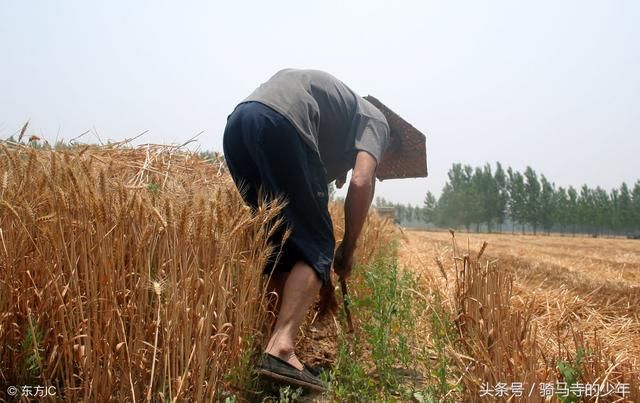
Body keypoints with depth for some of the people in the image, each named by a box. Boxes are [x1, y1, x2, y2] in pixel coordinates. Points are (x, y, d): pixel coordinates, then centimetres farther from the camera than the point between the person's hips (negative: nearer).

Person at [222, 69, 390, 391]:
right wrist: (347, 251, 10)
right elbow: (362, 183, -1)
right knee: (316, 246, -1)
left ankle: (278, 340, 13)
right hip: (281, 123, -8)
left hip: (237, 123, 8)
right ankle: (281, 348, -15)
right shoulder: (374, 119, 20)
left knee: (280, 243, 15)